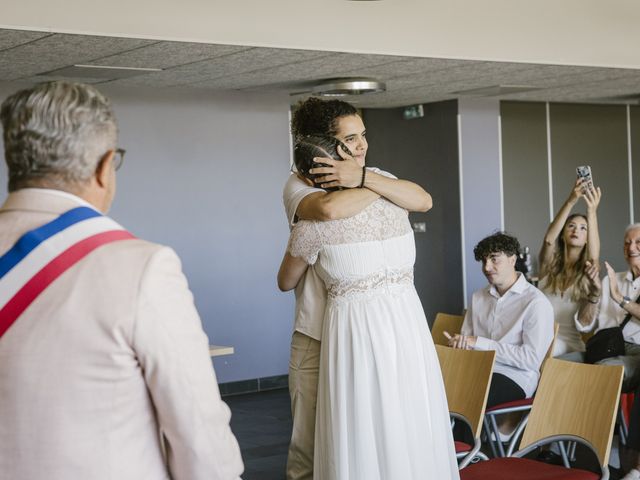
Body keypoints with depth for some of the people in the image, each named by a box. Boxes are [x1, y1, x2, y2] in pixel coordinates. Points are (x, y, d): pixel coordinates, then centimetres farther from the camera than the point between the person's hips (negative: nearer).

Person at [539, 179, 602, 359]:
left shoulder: (587, 271, 8)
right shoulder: (550, 264, 9)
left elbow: (594, 257, -17)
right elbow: (549, 239, -13)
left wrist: (592, 210, -29)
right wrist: (571, 202, -27)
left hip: (569, 346, -1)